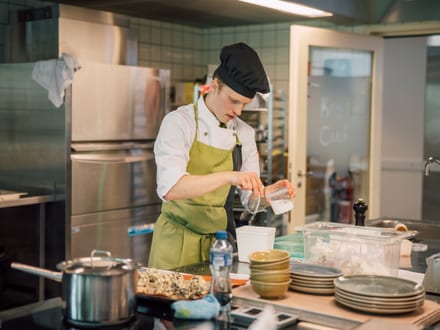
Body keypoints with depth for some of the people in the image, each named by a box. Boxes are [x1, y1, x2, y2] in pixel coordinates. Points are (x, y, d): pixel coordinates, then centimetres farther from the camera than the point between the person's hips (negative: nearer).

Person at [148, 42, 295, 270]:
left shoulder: (244, 134, 4)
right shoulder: (179, 123, -12)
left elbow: (249, 195, 9)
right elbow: (170, 188, -26)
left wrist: (269, 192, -13)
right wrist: (228, 176, -36)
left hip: (221, 240, 5)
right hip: (180, 241, -4)